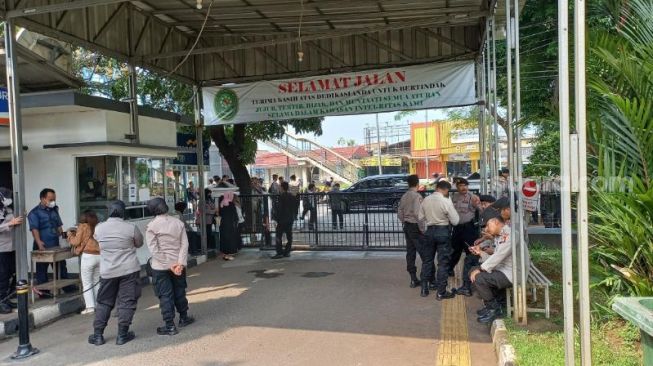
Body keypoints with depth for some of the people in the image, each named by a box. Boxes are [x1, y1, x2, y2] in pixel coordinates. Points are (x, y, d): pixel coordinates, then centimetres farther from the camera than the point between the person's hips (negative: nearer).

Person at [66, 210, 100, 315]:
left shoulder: (83, 227, -4)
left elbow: (76, 242, -2)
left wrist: (70, 235, 16)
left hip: (88, 256, -5)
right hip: (99, 256, 5)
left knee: (87, 283, 3)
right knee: (96, 282, 16)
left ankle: (90, 307, -1)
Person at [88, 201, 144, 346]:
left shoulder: (99, 228, -2)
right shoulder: (131, 228, -9)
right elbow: (139, 244, 6)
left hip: (107, 271, 3)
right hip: (129, 270, -2)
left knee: (103, 303, 14)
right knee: (127, 302, 5)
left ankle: (98, 335, 18)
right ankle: (122, 335, 7)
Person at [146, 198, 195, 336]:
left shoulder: (151, 226, -10)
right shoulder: (178, 222, 0)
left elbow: (154, 250, -16)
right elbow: (184, 244, -6)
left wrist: (169, 265, -14)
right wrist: (180, 263, -11)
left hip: (160, 266, -3)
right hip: (178, 264, 4)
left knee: (165, 295, 4)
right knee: (179, 291, 18)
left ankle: (170, 326, 8)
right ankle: (183, 318, 31)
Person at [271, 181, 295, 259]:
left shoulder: (281, 197, -13)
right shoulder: (292, 197, 7)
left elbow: (279, 209, -15)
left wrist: (277, 220, -11)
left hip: (282, 219, -7)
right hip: (290, 219, 7)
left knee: (279, 236, -3)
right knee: (289, 236, 9)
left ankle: (279, 253, -7)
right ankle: (287, 252, 12)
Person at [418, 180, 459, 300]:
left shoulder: (425, 200, -1)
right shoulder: (446, 201, -14)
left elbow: (421, 218, 6)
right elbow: (455, 221, -10)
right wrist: (446, 218, 7)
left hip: (429, 231, 4)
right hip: (443, 232, -4)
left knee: (427, 260, 15)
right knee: (443, 262, 4)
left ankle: (424, 289, 22)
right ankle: (441, 292, 7)